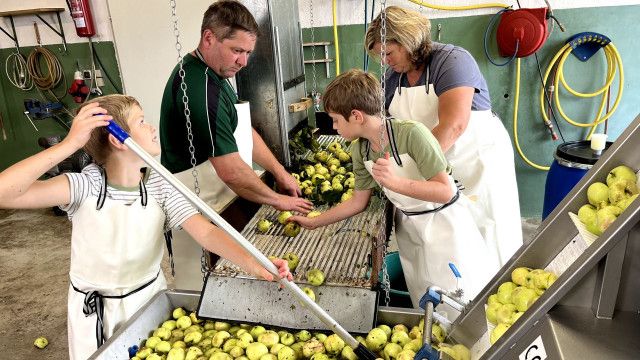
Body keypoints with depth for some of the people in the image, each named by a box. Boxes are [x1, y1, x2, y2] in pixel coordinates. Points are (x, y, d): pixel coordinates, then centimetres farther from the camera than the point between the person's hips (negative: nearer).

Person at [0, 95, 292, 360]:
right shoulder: (85, 186, -22)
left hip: (151, 296, 3)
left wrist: (255, 264, -40)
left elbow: (205, 231, -25)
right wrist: (70, 143, -39)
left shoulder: (159, 186, -14)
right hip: (95, 311, -2)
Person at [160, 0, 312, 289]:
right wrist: (277, 200, -13)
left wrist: (279, 171, 5)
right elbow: (230, 170, -27)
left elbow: (243, 131, 13)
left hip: (223, 204, 10)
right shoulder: (200, 89, -25)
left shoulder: (214, 74, 8)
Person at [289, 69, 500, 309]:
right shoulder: (360, 150, -7)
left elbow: (446, 191, -27)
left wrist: (396, 182, -39)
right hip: (408, 225, 6)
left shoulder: (411, 133, -28)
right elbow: (358, 202, 4)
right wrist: (313, 222, 6)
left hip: (443, 223, -5)